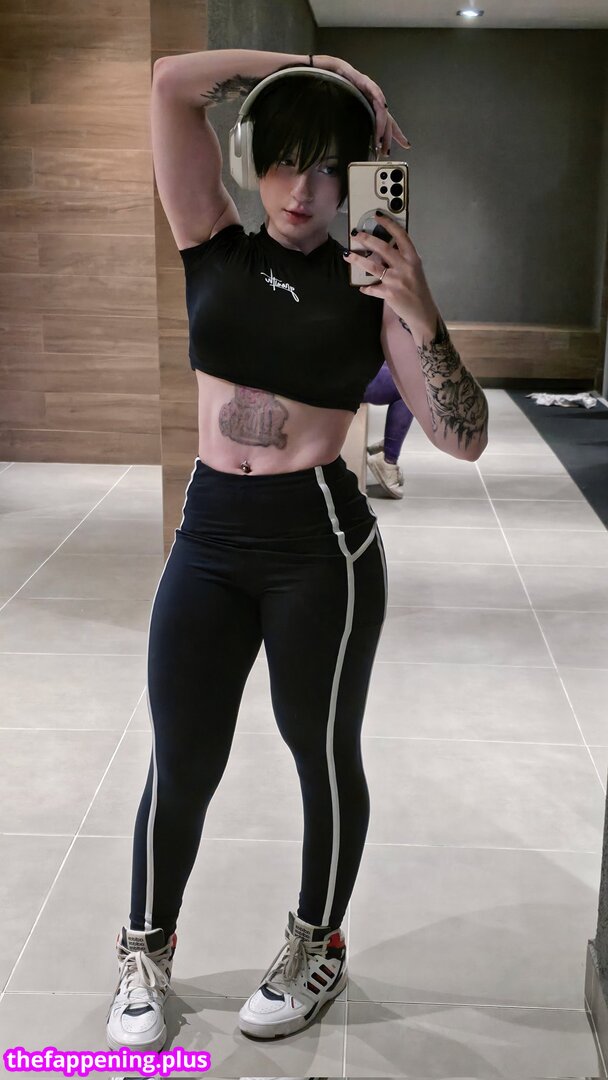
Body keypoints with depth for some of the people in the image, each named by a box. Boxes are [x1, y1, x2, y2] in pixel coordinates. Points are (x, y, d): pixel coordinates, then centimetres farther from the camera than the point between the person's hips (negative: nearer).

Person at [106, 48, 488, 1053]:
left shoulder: (369, 284, -2)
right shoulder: (218, 251, 4)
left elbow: (465, 439, -9)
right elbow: (172, 82, -4)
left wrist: (423, 321, -21)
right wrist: (321, 66, -3)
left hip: (321, 541, -2)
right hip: (209, 534, 2)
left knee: (324, 753, 13)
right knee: (181, 762, 9)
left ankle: (319, 946, 38)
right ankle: (147, 951, 34)